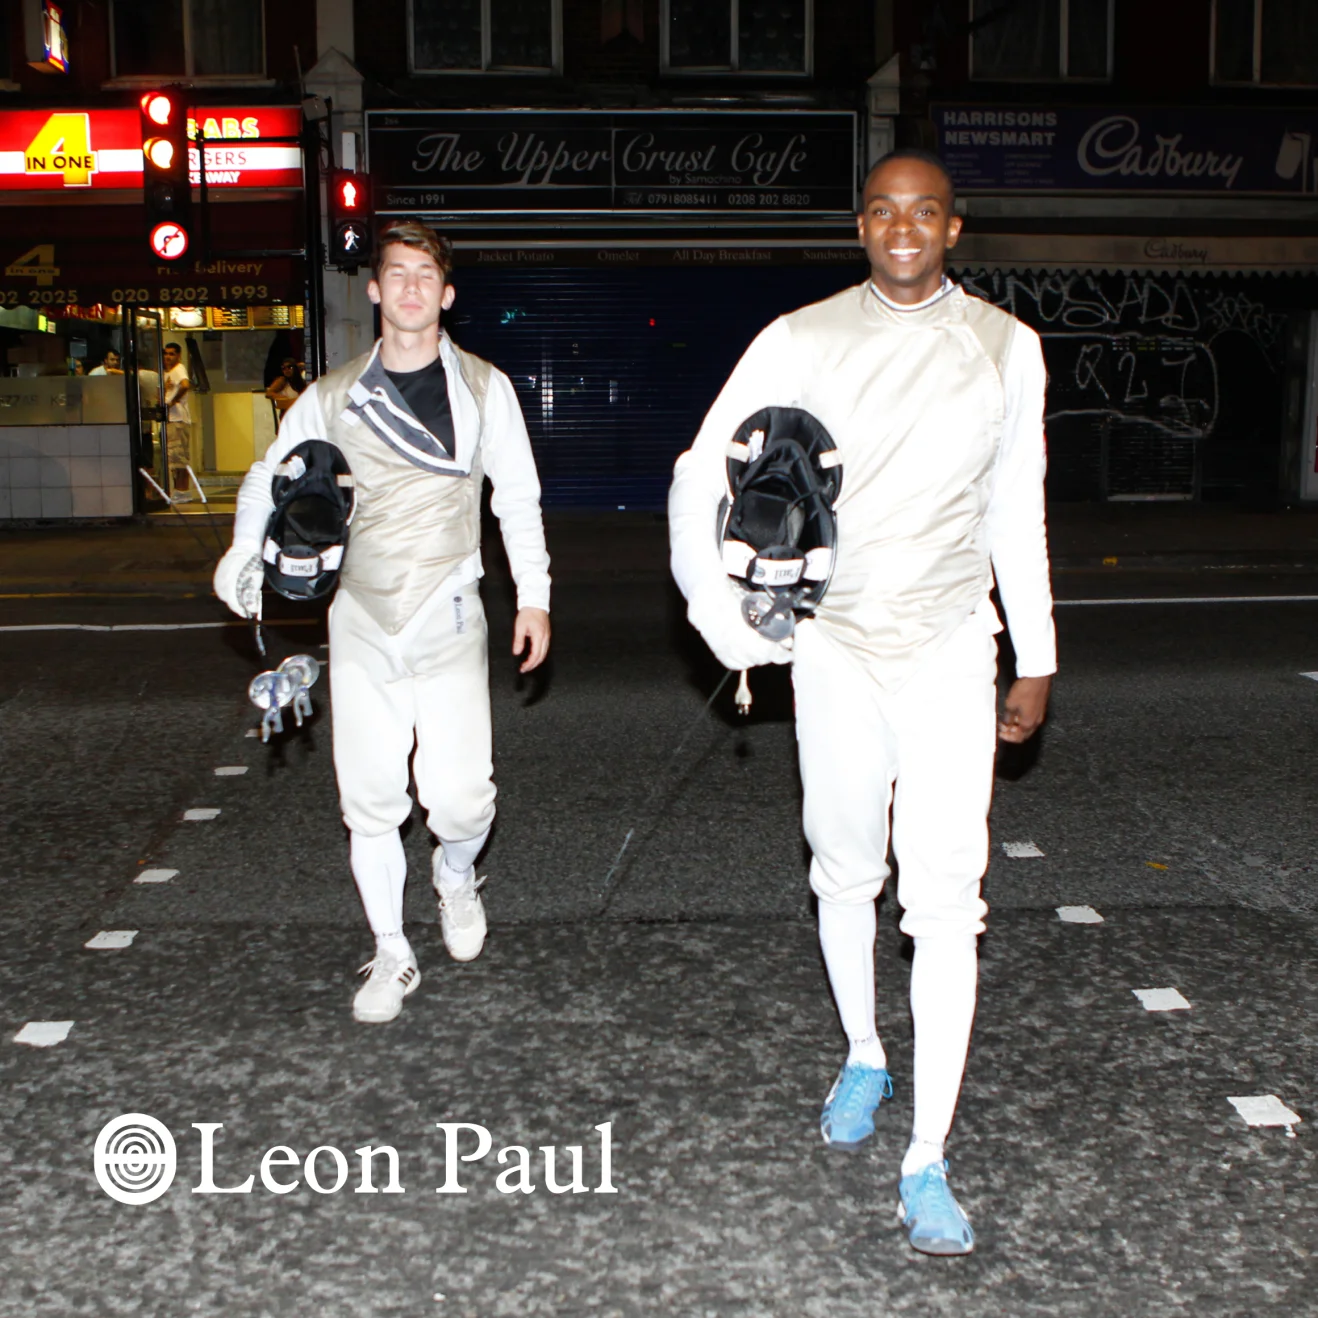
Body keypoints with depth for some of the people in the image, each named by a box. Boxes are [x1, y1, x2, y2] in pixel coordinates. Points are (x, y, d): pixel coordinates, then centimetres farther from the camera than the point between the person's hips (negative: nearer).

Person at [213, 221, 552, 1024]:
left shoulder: (484, 388, 3)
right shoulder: (332, 398, 7)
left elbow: (519, 497, 7)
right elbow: (270, 478, 17)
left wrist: (534, 596, 3)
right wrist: (244, 555, 0)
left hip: (448, 622, -2)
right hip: (362, 625, 2)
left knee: (460, 796, -10)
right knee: (370, 800, 4)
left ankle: (456, 876, 26)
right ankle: (393, 956, 21)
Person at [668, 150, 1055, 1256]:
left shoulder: (1006, 347, 3)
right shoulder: (803, 341, -1)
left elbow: (1018, 511, 10)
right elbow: (704, 471, -1)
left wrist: (1036, 659, 11)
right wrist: (718, 613, -9)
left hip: (951, 652, -1)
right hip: (835, 652, 1)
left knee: (944, 902, -7)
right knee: (845, 877, 15)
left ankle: (927, 1163, 2)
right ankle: (863, 1058, 40)